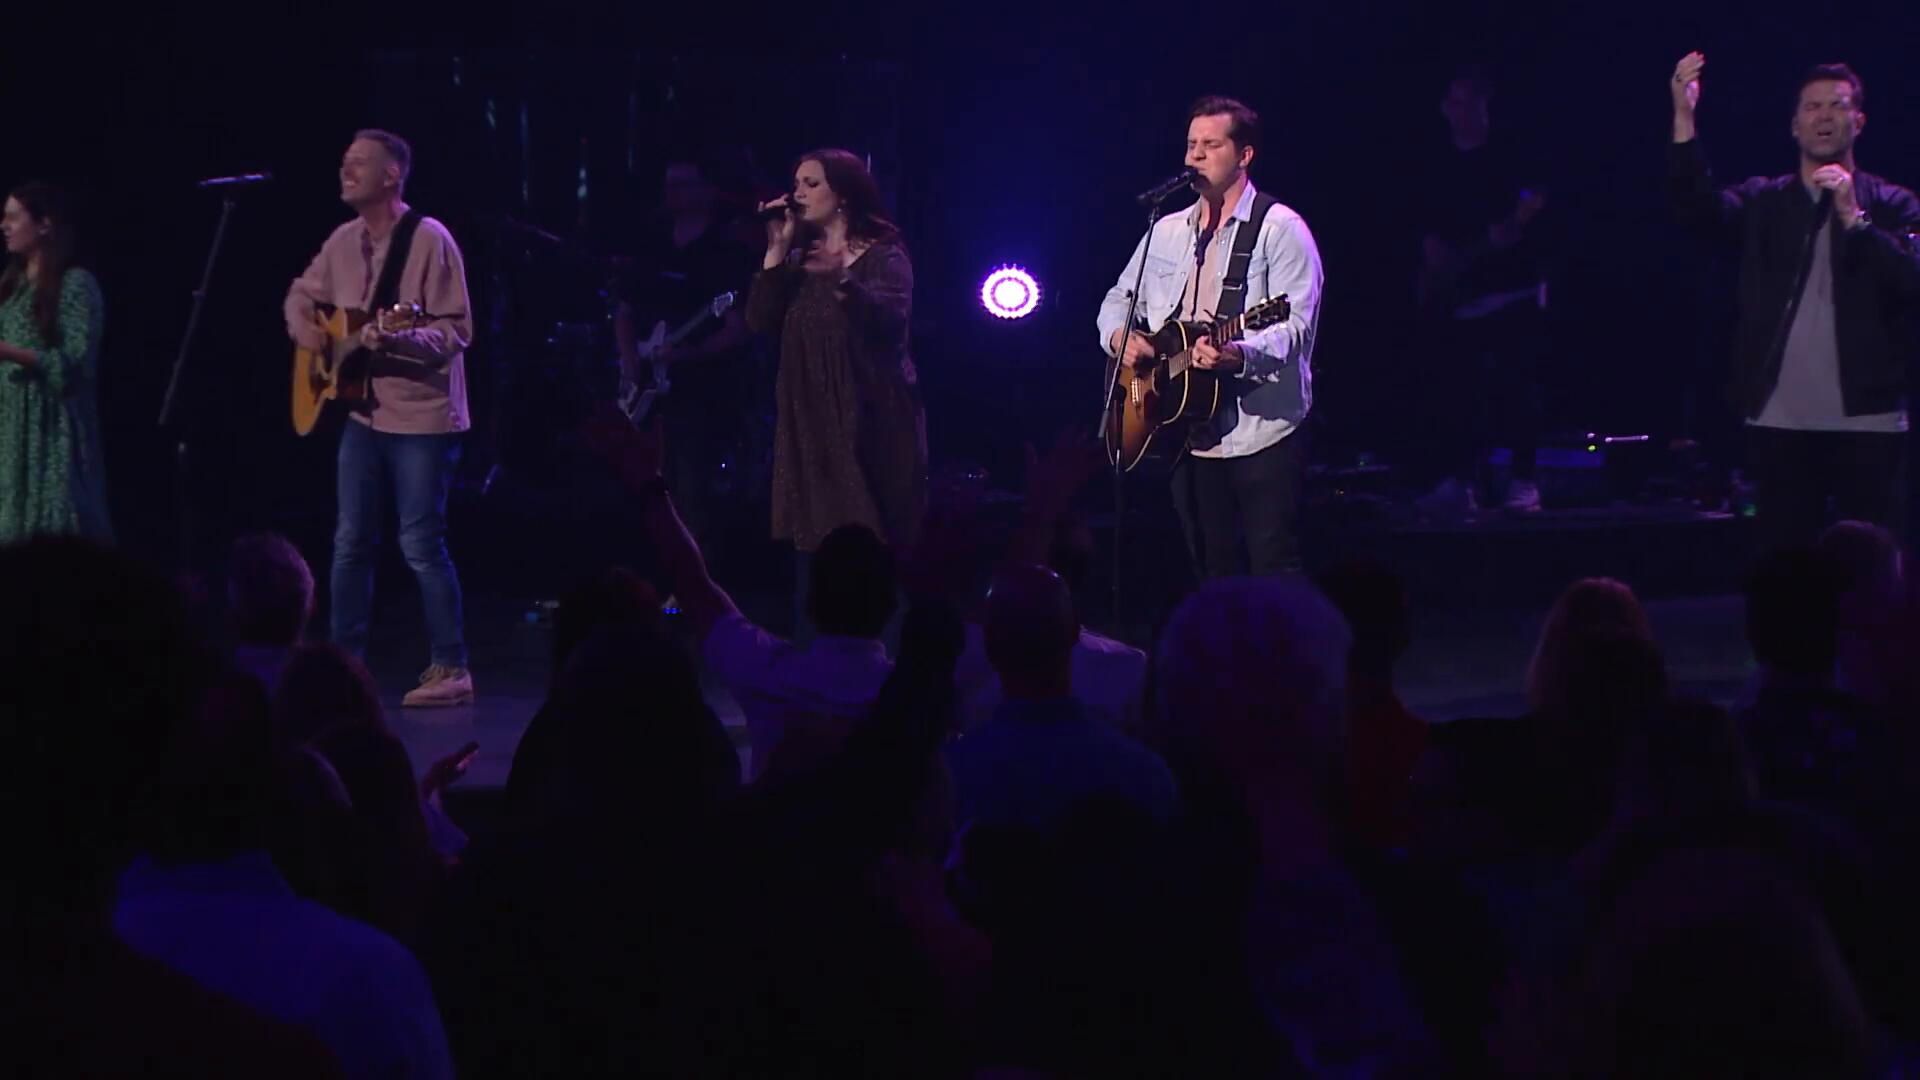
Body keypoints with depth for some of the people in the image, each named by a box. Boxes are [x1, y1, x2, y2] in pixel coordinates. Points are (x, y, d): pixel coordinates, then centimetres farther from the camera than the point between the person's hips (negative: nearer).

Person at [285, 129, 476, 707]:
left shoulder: (429, 239, -14)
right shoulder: (344, 240, 8)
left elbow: (456, 331, -16)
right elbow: (302, 294, 24)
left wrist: (398, 339, -31)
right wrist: (304, 329, 2)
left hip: (421, 418, -7)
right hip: (363, 413, 7)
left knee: (421, 544, -5)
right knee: (351, 542, 8)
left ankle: (451, 668, 4)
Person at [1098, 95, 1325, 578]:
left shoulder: (1280, 229, -6)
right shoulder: (1167, 232, 15)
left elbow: (1297, 324, -15)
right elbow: (1118, 300, 23)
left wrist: (1240, 355, -34)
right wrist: (1120, 336, -1)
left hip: (1262, 435, -6)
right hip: (1188, 435, 6)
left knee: (1275, 579, -9)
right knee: (1213, 580, 9)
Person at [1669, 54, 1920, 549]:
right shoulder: (1764, 202, 9)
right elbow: (1697, 204, -10)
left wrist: (1854, 218, -20)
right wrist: (1684, 118, -21)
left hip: (1867, 422, -1)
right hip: (1779, 422, 2)